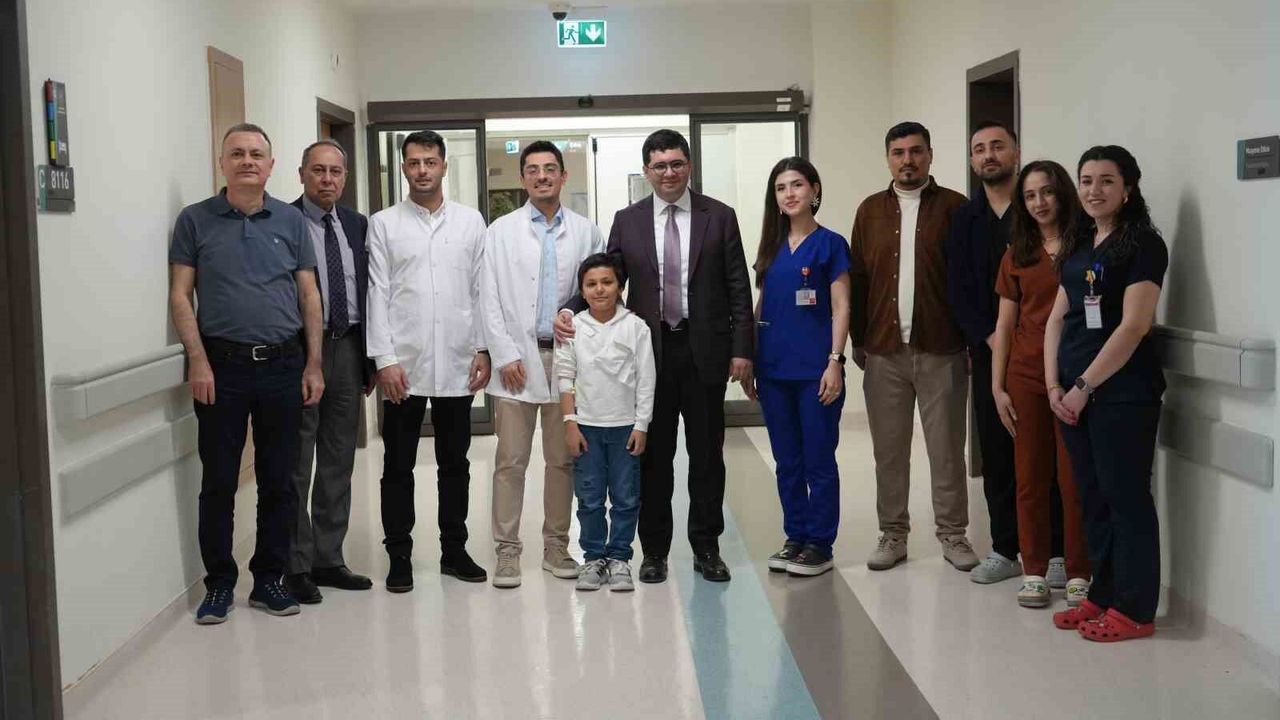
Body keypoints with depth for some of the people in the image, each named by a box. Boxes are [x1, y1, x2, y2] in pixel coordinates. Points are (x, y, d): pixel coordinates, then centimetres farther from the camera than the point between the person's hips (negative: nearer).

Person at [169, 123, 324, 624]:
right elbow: (180, 296, 1)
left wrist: (313, 364, 2)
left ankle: (269, 580, 19)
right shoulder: (195, 220, 3)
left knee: (279, 481, 7)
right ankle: (219, 584, 16)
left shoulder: (290, 221, 8)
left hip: (283, 364, 2)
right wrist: (198, 360, -9)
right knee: (218, 482, 4)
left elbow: (309, 296, 8)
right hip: (221, 365, -2)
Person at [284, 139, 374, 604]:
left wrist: (370, 357, 8)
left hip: (347, 348, 6)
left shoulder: (357, 225, 10)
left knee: (339, 462, 12)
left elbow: (367, 291, 12)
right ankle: (296, 566, 9)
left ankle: (328, 560, 22)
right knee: (296, 464, 1)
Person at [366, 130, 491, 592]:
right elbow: (377, 294, -2)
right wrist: (384, 359, -9)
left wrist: (483, 350, 1)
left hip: (457, 364, 2)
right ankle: (399, 557, 15)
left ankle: (454, 549, 23)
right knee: (398, 466, 5)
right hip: (403, 364, -1)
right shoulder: (384, 224, 2)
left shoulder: (470, 221, 7)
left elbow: (481, 289, 7)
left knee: (454, 462, 11)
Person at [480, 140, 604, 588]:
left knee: (562, 459, 7)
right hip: (517, 358, -1)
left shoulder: (586, 232, 8)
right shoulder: (502, 231, 4)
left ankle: (556, 546, 18)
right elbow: (490, 299, 0)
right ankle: (507, 550, 6)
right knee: (511, 460, -1)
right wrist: (505, 355, -7)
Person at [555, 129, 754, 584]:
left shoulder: (719, 217, 2)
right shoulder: (627, 221, 6)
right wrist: (571, 311, -11)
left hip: (704, 350, -1)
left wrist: (742, 349, -4)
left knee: (707, 454, 7)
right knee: (653, 456, 8)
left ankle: (706, 547, 19)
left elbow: (738, 288, 1)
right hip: (651, 352, 1)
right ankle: (654, 550, 18)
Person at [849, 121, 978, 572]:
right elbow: (857, 277, 10)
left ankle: (953, 534, 17)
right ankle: (893, 534, 19)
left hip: (941, 349, -3)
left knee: (946, 448, 5)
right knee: (888, 449, 8)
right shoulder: (871, 210, 10)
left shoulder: (954, 208, 1)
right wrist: (858, 340, 6)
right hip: (884, 350, 3)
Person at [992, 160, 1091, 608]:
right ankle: (1034, 572, 17)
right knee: (1030, 478, 7)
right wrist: (997, 386, 6)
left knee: (1074, 480, -1)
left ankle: (1078, 574, 11)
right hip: (1026, 375, 3)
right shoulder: (1017, 256, 11)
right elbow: (1005, 324, 11)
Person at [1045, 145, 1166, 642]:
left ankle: (1134, 609, 8)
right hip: (1073, 392, 7)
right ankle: (1102, 595, 23)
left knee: (1126, 498, 0)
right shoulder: (1078, 247, 14)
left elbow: (1134, 325, -15)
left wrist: (1084, 386, -14)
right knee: (1092, 497, 13)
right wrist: (1054, 385, 2)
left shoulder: (1143, 245, -8)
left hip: (1122, 393, -7)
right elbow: (1057, 318, 13)